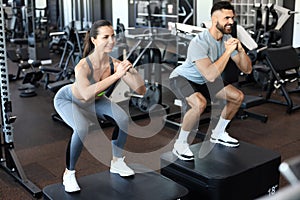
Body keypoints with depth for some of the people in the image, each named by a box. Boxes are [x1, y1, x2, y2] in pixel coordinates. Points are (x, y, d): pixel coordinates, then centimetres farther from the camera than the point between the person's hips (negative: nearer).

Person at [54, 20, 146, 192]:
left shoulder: (116, 64, -29)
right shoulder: (83, 66, -40)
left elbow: (141, 91, -28)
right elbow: (87, 93, -58)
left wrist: (133, 71, -45)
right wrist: (116, 76, -58)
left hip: (94, 100, 5)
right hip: (67, 99, -4)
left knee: (123, 119, -14)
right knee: (82, 129, -31)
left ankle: (117, 163, 10)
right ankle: (69, 174, -7)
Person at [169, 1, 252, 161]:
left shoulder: (228, 39, -9)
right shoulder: (199, 42, -33)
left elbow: (247, 70, -8)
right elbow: (211, 76, -44)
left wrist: (240, 50, -25)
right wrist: (228, 52, -39)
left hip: (202, 80, 8)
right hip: (181, 78, -8)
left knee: (238, 96, 3)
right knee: (199, 104, -36)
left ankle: (218, 134, 21)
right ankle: (180, 144, -14)